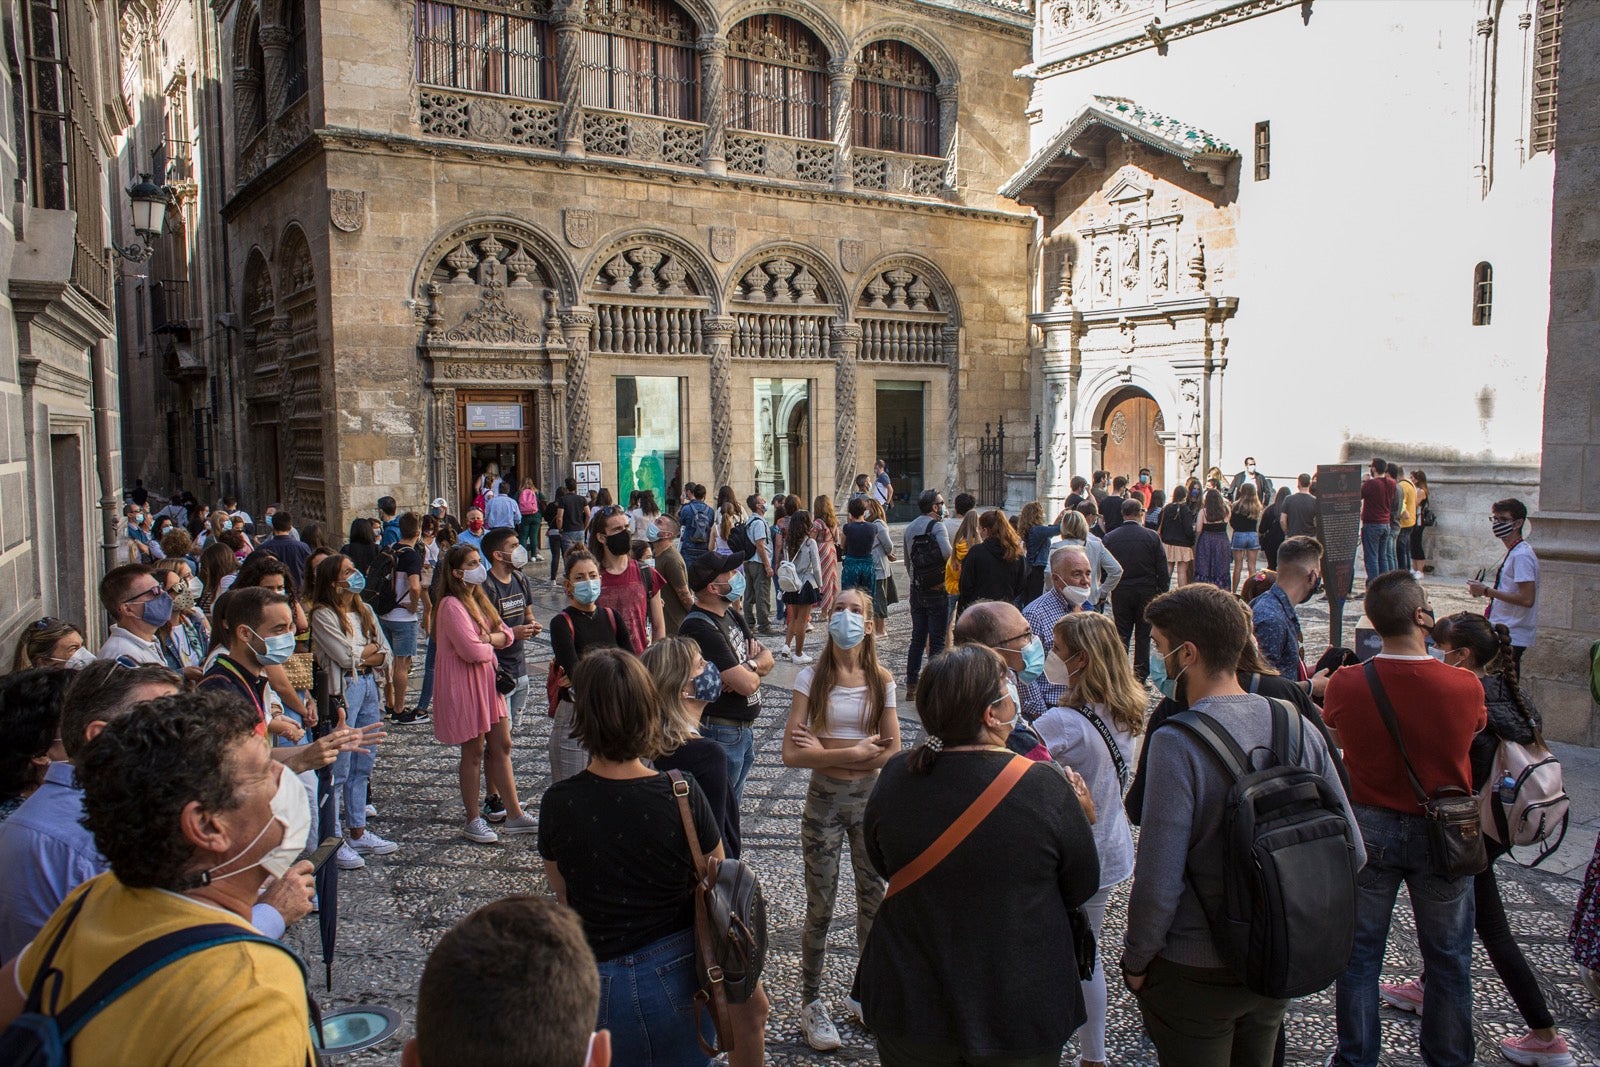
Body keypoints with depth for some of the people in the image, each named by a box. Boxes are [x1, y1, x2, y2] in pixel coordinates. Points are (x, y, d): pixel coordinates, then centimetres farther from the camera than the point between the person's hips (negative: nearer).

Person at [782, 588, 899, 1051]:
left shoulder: (881, 680, -3)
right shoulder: (812, 678, -10)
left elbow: (892, 753, -8)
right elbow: (792, 754, -18)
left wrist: (827, 753, -15)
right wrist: (855, 752, -19)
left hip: (870, 798, 2)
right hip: (824, 801, -2)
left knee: (873, 900, 12)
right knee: (821, 908, 7)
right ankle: (811, 1003, 25)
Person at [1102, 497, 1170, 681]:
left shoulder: (1110, 537, -4)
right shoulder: (1152, 536, -7)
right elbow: (1163, 570, -4)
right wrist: (1163, 593, 5)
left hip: (1120, 592, 1)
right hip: (1147, 592, -1)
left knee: (1121, 634, 7)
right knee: (1143, 635, 8)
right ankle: (1141, 676, 11)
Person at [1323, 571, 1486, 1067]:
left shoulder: (1345, 685, -18)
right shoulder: (1466, 686, -20)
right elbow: (1474, 730, 1)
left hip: (1369, 827, 1)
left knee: (1359, 952, 16)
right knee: (1447, 959, 19)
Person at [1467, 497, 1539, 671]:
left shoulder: (1521, 555, -17)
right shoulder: (1514, 552, 15)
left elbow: (1527, 599, -24)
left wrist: (1487, 591, -19)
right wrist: (1484, 590, 10)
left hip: (1512, 637, -10)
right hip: (1505, 632, 10)